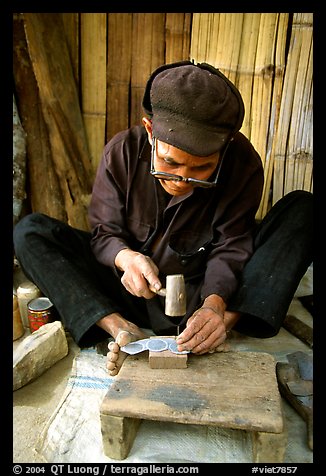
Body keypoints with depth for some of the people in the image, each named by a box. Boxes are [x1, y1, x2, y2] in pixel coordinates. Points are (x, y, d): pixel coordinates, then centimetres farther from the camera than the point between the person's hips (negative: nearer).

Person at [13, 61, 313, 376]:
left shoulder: (243, 163, -14)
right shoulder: (122, 152, -13)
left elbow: (230, 247, -14)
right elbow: (105, 232, -9)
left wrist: (215, 303, -32)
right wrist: (126, 257, -32)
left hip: (203, 290, 0)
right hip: (135, 290, 1)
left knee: (303, 209, -17)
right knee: (30, 232, -14)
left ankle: (224, 324, -31)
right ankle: (121, 329, -28)